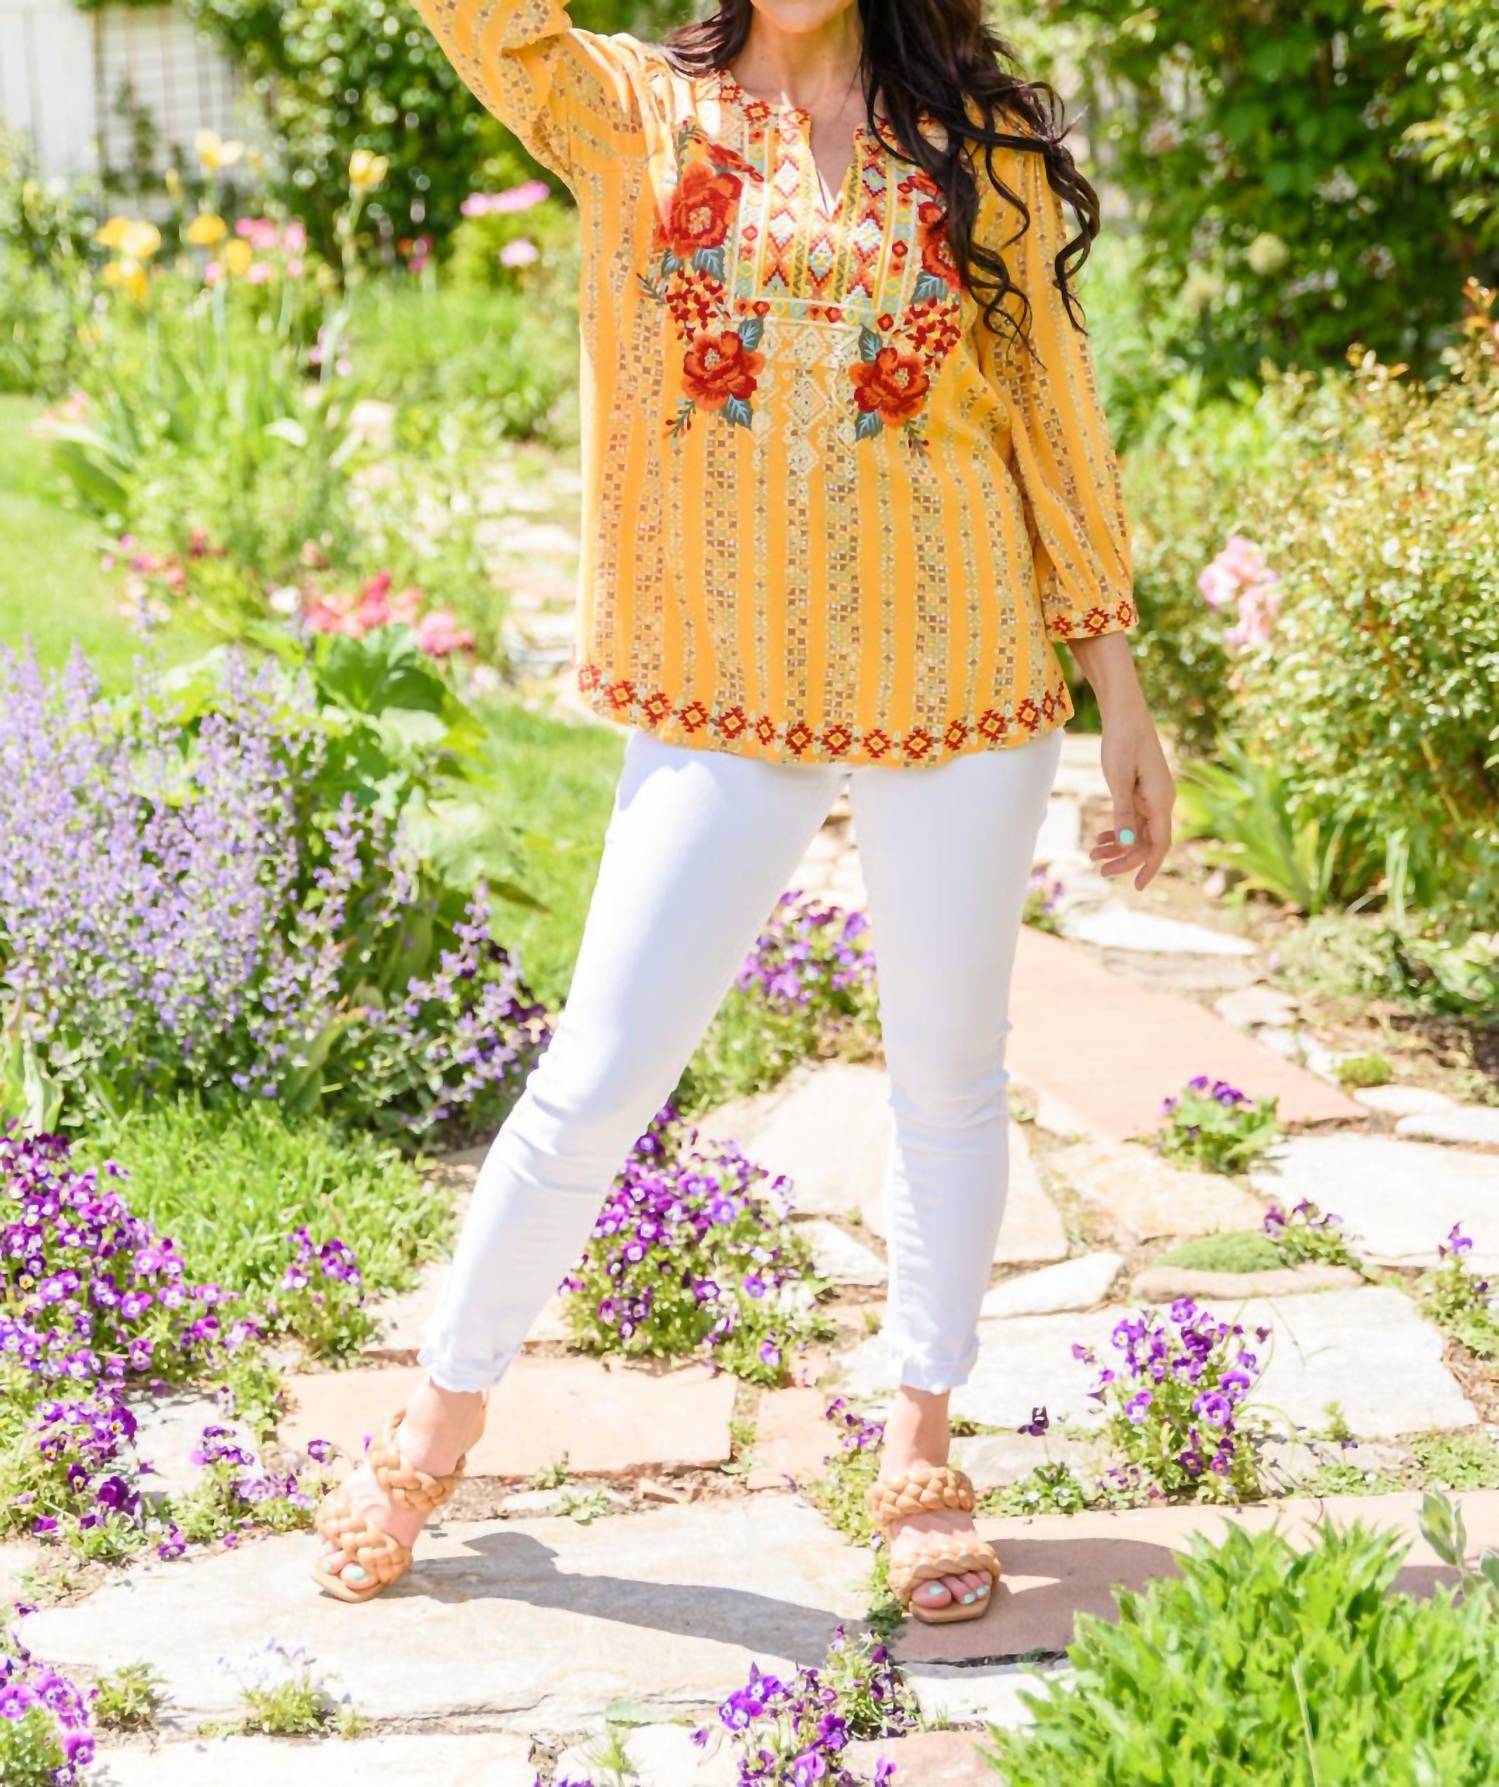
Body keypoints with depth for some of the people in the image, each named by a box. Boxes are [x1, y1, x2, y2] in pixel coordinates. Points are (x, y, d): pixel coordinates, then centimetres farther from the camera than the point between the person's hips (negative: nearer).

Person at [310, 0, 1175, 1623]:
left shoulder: (978, 144, 5)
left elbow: (1052, 407, 7)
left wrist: (1119, 688, 7)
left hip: (960, 684, 1)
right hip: (729, 692, -1)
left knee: (948, 1074, 11)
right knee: (599, 1076, 1)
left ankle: (920, 1452, 29)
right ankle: (436, 1427, 21)